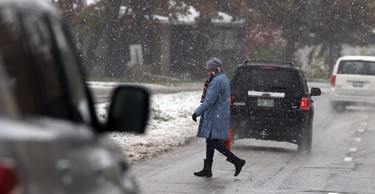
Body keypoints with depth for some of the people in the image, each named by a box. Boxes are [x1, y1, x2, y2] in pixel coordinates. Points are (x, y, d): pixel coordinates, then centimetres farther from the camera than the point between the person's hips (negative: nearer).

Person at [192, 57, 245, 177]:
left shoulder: (217, 81, -18)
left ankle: (237, 161, -8)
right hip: (215, 117, 11)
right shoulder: (223, 79, 16)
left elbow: (209, 101, -23)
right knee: (210, 142, 12)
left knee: (215, 143, -10)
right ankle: (207, 170, 16)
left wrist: (197, 112, -18)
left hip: (216, 117, -11)